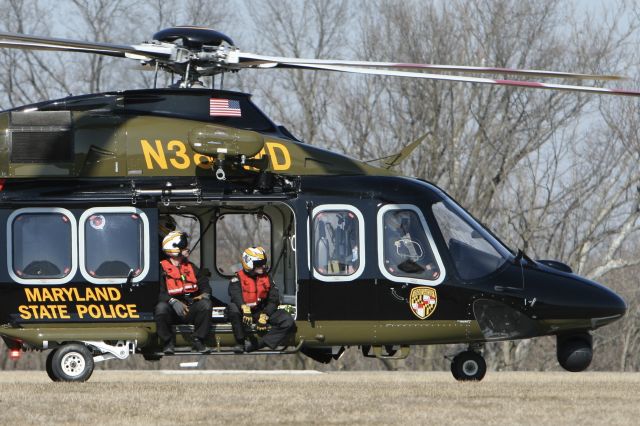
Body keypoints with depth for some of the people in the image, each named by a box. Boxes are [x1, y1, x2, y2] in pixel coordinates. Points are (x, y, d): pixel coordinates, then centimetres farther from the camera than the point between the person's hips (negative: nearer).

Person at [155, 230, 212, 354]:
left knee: (205, 304, -24)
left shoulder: (191, 267, 17)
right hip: (172, 312, -4)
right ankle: (168, 343, -17)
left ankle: (198, 341, -14)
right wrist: (173, 302, -30)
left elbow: (204, 284, 11)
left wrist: (205, 295, -14)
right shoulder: (162, 269, -1)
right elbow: (159, 292, -13)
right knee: (161, 307, -36)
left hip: (190, 310, 4)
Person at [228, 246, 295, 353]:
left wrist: (264, 316, -16)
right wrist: (245, 309, -43)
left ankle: (257, 343, -28)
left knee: (288, 322, -19)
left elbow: (273, 300, 1)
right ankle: (241, 342, -25)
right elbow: (235, 295, -23)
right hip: (244, 313, -3)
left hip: (262, 311, 3)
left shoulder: (267, 278, 8)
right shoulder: (238, 278, -3)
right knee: (233, 307, -39)